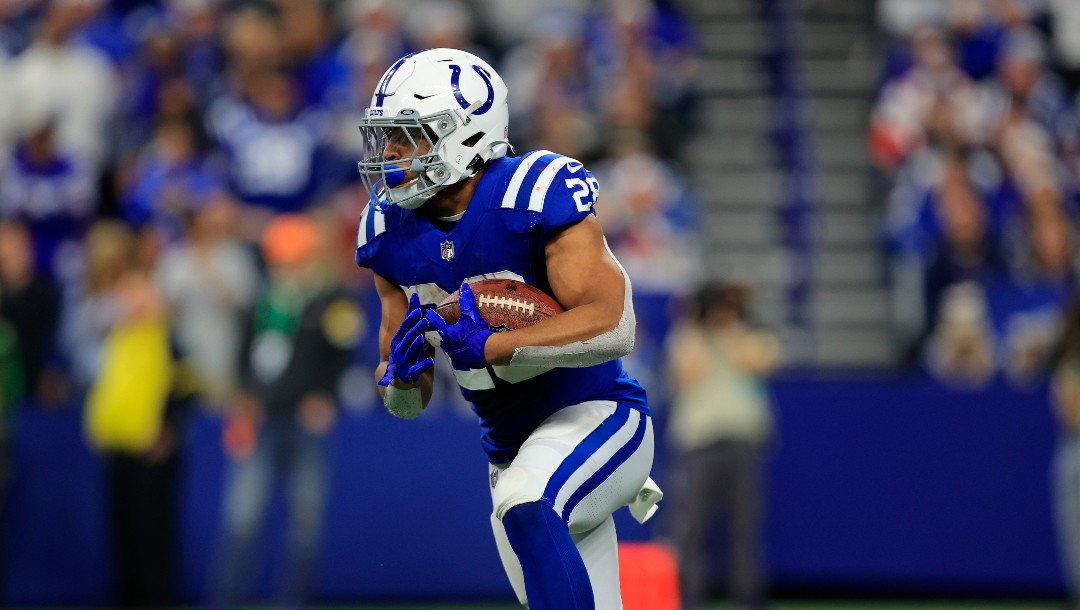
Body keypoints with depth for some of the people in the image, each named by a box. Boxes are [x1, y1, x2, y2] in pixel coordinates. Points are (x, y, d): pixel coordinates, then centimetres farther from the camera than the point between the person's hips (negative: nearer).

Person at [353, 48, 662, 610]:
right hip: (511, 452, 7)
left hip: (594, 416, -7)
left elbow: (614, 328, -30)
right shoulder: (390, 229, 1)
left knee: (525, 505, -36)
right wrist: (401, 375, -18)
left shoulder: (535, 196, -19)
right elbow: (408, 403, 7)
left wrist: (484, 347, -35)